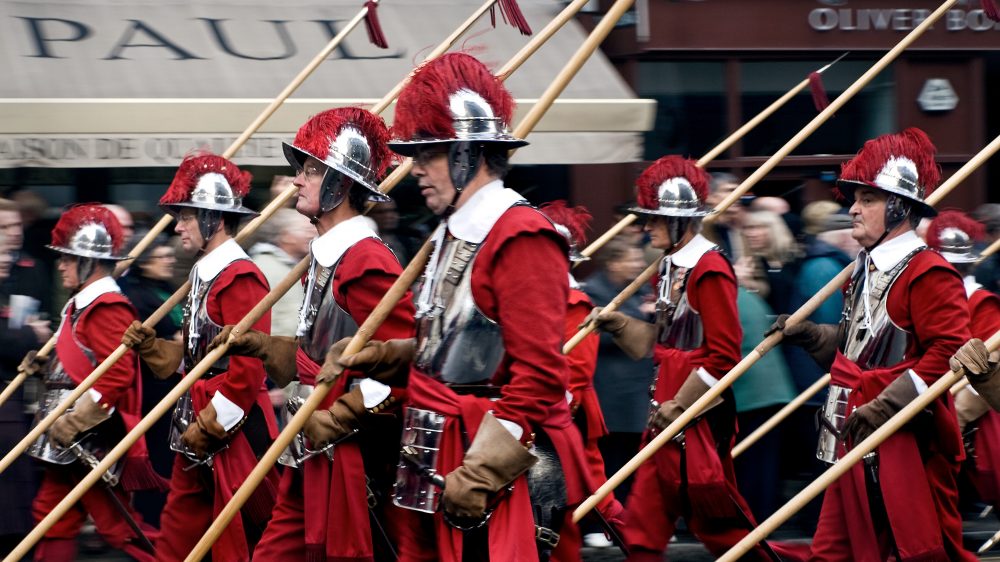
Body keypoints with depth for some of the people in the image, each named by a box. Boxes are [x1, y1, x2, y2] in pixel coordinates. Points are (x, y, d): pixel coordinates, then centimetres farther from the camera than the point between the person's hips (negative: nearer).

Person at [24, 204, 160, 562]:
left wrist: (74, 422, -24)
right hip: (72, 441, 10)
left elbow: (117, 375, -24)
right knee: (52, 516, 12)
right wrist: (45, 366, 7)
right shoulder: (81, 304, 15)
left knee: (117, 524, -6)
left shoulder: (106, 308, -16)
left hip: (94, 441, -10)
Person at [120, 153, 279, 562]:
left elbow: (247, 369, -21)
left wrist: (209, 426, -18)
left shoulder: (240, 277, -15)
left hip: (235, 430, -10)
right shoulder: (204, 274, 15)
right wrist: (149, 346, 4)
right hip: (201, 426, 10)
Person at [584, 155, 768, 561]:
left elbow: (723, 356, -19)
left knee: (715, 518, 1)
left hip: (700, 415, -9)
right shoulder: (669, 268, 12)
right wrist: (617, 323, 7)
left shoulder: (709, 269, -16)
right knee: (644, 522, 7)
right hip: (668, 410, 9)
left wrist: (678, 406, -16)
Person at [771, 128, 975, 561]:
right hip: (857, 440, 9)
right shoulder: (866, 271, 15)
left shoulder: (928, 273, -14)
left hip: (905, 441, -9)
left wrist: (885, 405, -25)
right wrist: (808, 334, 11)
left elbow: (949, 351, -22)